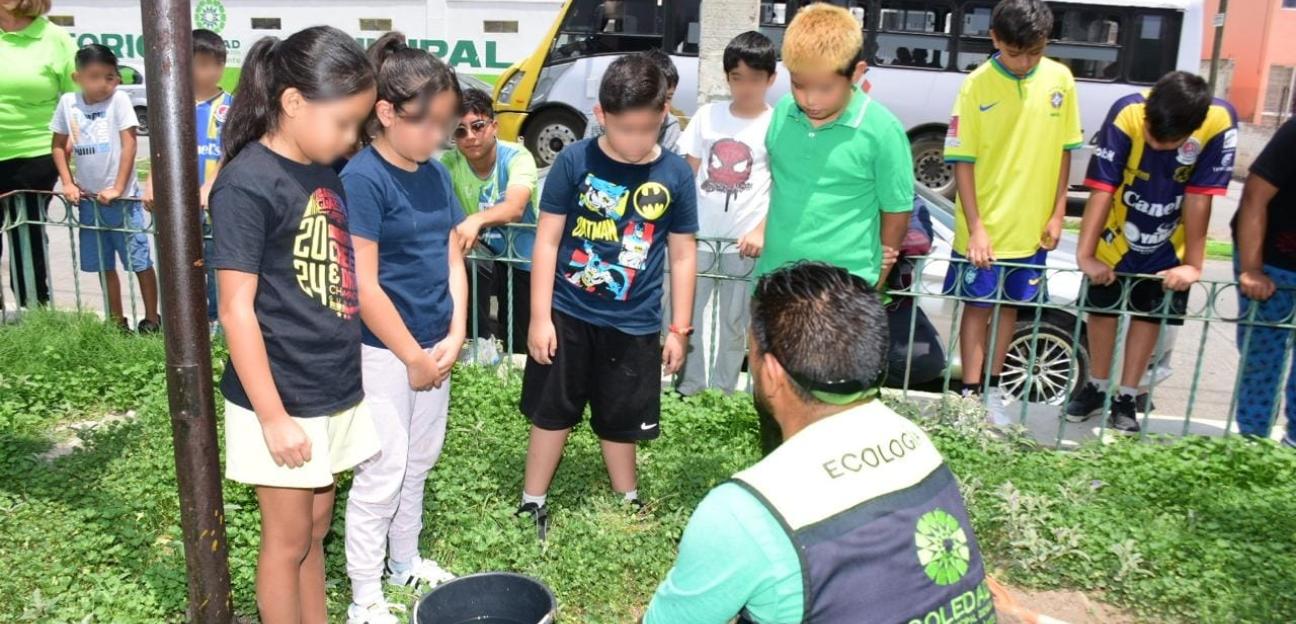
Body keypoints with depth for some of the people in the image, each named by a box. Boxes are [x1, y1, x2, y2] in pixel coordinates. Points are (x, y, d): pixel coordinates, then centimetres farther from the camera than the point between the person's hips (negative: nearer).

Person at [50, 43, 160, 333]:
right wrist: (68, 183, 0)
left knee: (140, 261, 0)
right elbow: (59, 146, 11)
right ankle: (117, 322, 24)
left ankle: (152, 320, 11)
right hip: (88, 198, 4)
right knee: (104, 265, 13)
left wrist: (118, 188, -17)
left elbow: (129, 145, -12)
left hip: (122, 198, -4)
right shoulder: (68, 102, 2)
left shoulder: (119, 99, -9)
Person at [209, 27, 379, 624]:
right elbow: (237, 309, -17)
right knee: (287, 539, 10)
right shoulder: (247, 183, -17)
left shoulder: (325, 173, 5)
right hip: (283, 401, -7)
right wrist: (272, 415, -16)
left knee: (316, 527, 20)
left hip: (336, 391, 7)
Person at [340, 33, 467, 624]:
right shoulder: (362, 178, -18)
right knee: (382, 473, 2)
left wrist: (454, 337, -4)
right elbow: (363, 286, -20)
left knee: (420, 461, 19)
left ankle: (405, 561, 39)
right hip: (384, 350, -7)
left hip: (434, 346, 7)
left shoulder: (435, 174, 4)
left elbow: (452, 260, 7)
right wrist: (413, 356, -14)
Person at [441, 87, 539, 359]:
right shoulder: (449, 162, -14)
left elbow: (515, 208, -41)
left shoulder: (517, 157, -23)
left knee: (521, 345, 8)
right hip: (485, 257, 1)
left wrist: (477, 219, -61)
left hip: (526, 262, -1)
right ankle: (482, 337, -12)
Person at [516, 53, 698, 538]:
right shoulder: (575, 161, -10)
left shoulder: (676, 174, -5)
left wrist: (680, 328, 3)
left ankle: (626, 501, 39)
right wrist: (539, 317, -8)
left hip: (634, 325, 1)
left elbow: (683, 255, 2)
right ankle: (532, 503, 30)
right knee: (551, 412, 13)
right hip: (567, 314, -1)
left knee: (620, 420, 17)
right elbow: (547, 240, -6)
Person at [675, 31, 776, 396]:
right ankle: (689, 388, 25)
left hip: (744, 240, -2)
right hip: (699, 233, 3)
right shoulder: (708, 115, 3)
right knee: (687, 313, 9)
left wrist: (762, 230, -17)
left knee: (734, 322, 9)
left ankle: (723, 393, 24)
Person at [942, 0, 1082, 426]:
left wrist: (1057, 214, 2)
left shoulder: (1060, 80, -2)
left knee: (1009, 306, 14)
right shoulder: (976, 86, -12)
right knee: (978, 307, 6)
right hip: (983, 228, -3)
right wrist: (975, 228, -16)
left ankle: (993, 389, 28)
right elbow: (962, 160, -11)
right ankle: (971, 393, 15)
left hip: (1031, 227, 4)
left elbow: (1064, 150, 6)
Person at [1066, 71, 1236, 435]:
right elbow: (1102, 189, -28)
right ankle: (1097, 386, 28)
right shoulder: (1126, 115, -30)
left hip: (1168, 245, 1)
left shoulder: (1220, 122, -27)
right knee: (1102, 308, 9)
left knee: (1150, 315, 8)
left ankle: (1126, 397, 21)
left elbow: (1199, 197, -22)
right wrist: (1084, 254, -30)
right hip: (1117, 237, 0)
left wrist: (1193, 263, -18)